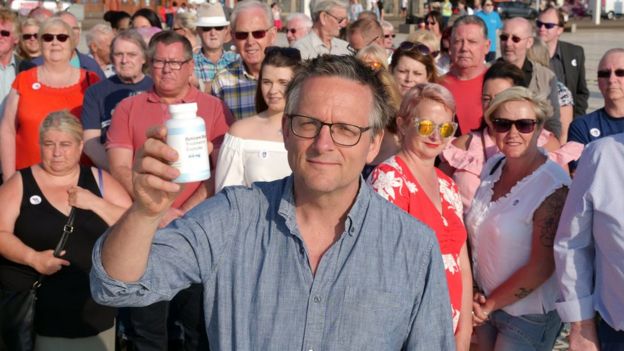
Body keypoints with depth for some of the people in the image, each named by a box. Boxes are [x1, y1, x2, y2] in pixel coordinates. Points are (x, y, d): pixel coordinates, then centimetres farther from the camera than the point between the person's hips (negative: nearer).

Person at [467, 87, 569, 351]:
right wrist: (480, 299, -2)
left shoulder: (553, 186, -21)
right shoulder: (493, 166, -1)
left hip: (527, 315, -6)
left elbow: (542, 266, -20)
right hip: (485, 303, 6)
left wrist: (489, 305, -11)